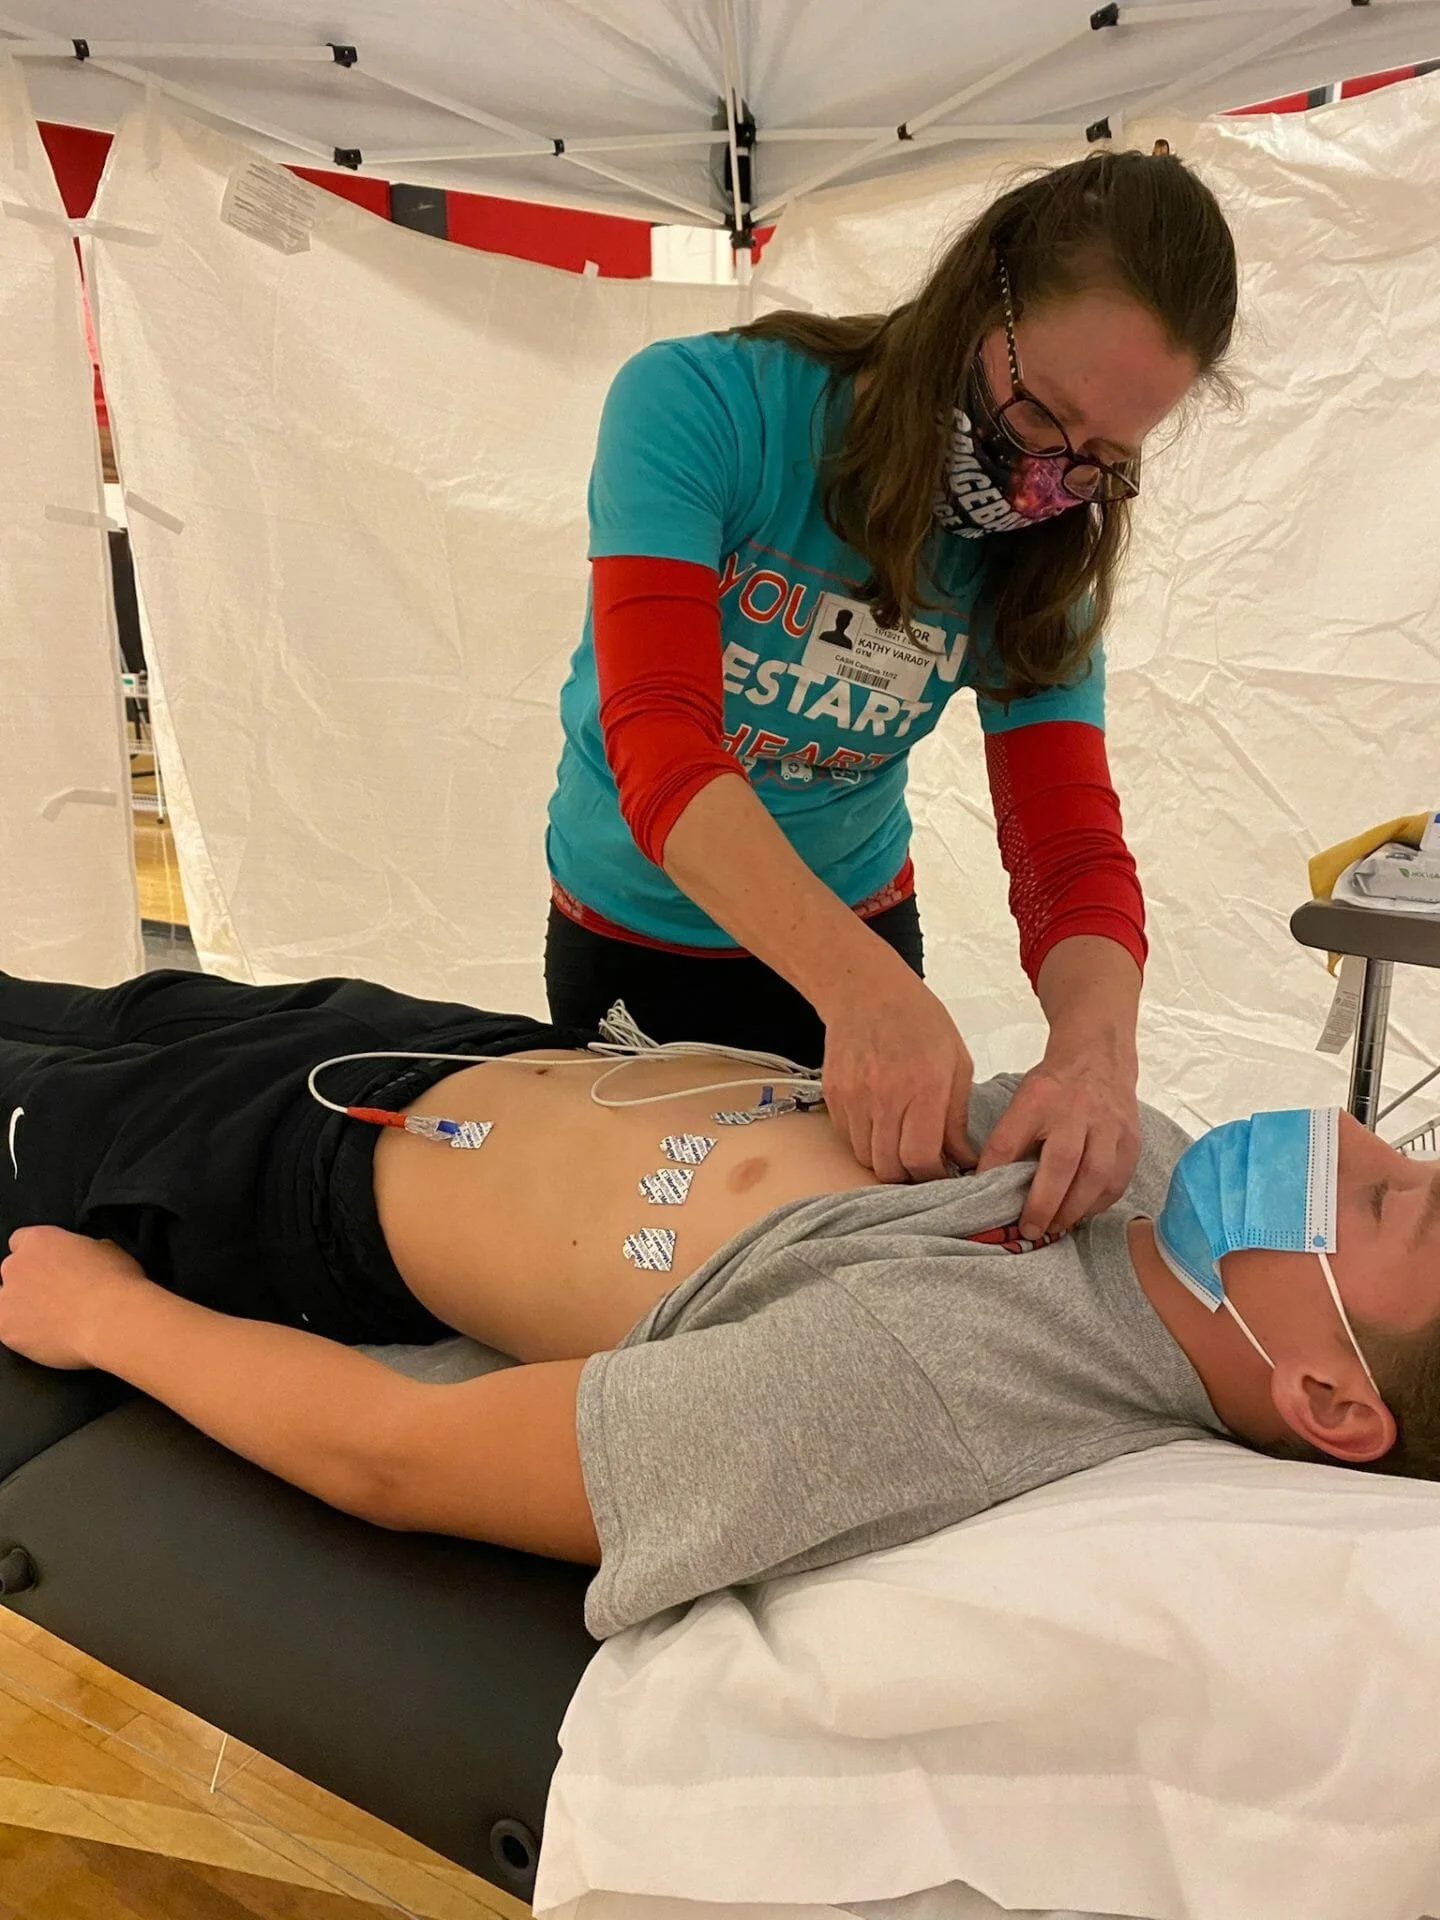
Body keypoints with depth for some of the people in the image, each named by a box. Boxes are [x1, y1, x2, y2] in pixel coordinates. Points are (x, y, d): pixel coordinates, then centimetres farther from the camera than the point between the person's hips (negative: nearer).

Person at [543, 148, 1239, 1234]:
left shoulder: (1042, 557, -13)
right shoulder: (701, 406, -25)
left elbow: (1071, 840, -21)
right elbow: (659, 743, -36)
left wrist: (1095, 1042, -43)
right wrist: (865, 985, -51)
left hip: (858, 923, 3)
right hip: (629, 930, -2)